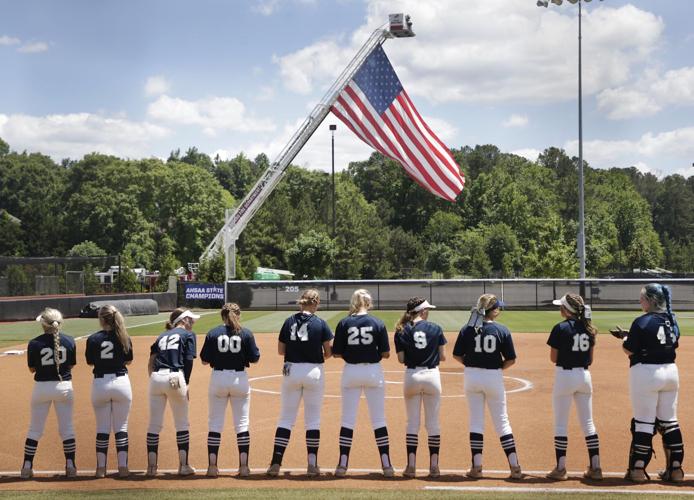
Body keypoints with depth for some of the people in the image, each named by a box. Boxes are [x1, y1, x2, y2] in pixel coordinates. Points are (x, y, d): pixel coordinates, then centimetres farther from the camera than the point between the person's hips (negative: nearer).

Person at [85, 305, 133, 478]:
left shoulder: (93, 339, -6)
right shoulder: (124, 338, -4)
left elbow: (90, 362, 2)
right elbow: (129, 361, 7)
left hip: (100, 384, 0)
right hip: (121, 382, 0)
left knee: (102, 427, 9)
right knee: (121, 426, 8)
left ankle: (101, 467, 9)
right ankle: (123, 466, 5)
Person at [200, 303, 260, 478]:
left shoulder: (213, 333, -2)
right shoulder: (246, 333, -3)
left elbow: (204, 360, -1)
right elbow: (254, 358, -2)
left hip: (218, 378, 0)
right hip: (240, 378, 0)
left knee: (215, 423, 7)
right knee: (242, 422, 7)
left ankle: (212, 466, 3)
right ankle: (243, 466, 4)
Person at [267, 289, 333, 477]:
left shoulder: (289, 322, 1)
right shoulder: (320, 324, -6)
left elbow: (280, 350, 5)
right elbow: (328, 352, -3)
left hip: (291, 371, 2)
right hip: (314, 372, -2)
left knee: (286, 418, 8)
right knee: (313, 419, 7)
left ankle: (276, 462, 1)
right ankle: (312, 464, 6)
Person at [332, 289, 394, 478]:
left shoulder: (344, 323, -3)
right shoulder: (378, 323, -4)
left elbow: (336, 353, -3)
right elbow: (386, 354, -4)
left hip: (351, 372, 0)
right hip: (373, 371, 0)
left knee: (348, 420, 8)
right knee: (379, 420, 7)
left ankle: (342, 464, 6)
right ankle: (386, 465, 6)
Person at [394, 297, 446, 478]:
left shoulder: (402, 331, -1)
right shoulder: (435, 328, -2)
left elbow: (401, 359, -3)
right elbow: (442, 357, 0)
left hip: (412, 376, 1)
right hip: (432, 375, -1)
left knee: (412, 422, 8)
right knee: (433, 422, 7)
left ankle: (411, 465, 3)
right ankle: (434, 465, 7)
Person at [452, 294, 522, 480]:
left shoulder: (467, 330, -3)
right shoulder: (502, 330, -7)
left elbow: (457, 355, 0)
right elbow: (510, 360, -5)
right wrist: (497, 367, 11)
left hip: (472, 377, 1)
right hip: (494, 377, -1)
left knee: (476, 421, 9)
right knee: (502, 421, 7)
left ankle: (476, 467, 7)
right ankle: (514, 466, 4)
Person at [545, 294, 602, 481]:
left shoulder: (561, 328, -12)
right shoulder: (588, 328, 5)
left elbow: (553, 358, -9)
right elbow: (590, 358, 8)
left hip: (565, 375, -6)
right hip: (584, 376, 6)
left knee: (561, 424, 3)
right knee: (588, 423, 11)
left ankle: (560, 468, 3)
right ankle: (595, 467, 11)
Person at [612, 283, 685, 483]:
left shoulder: (642, 322, -14)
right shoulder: (672, 320, 7)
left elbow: (629, 350, -13)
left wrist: (624, 336, 9)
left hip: (646, 372, -6)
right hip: (671, 371, 6)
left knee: (644, 422, -1)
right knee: (669, 421, 12)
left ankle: (638, 469, 2)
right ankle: (676, 468, 15)